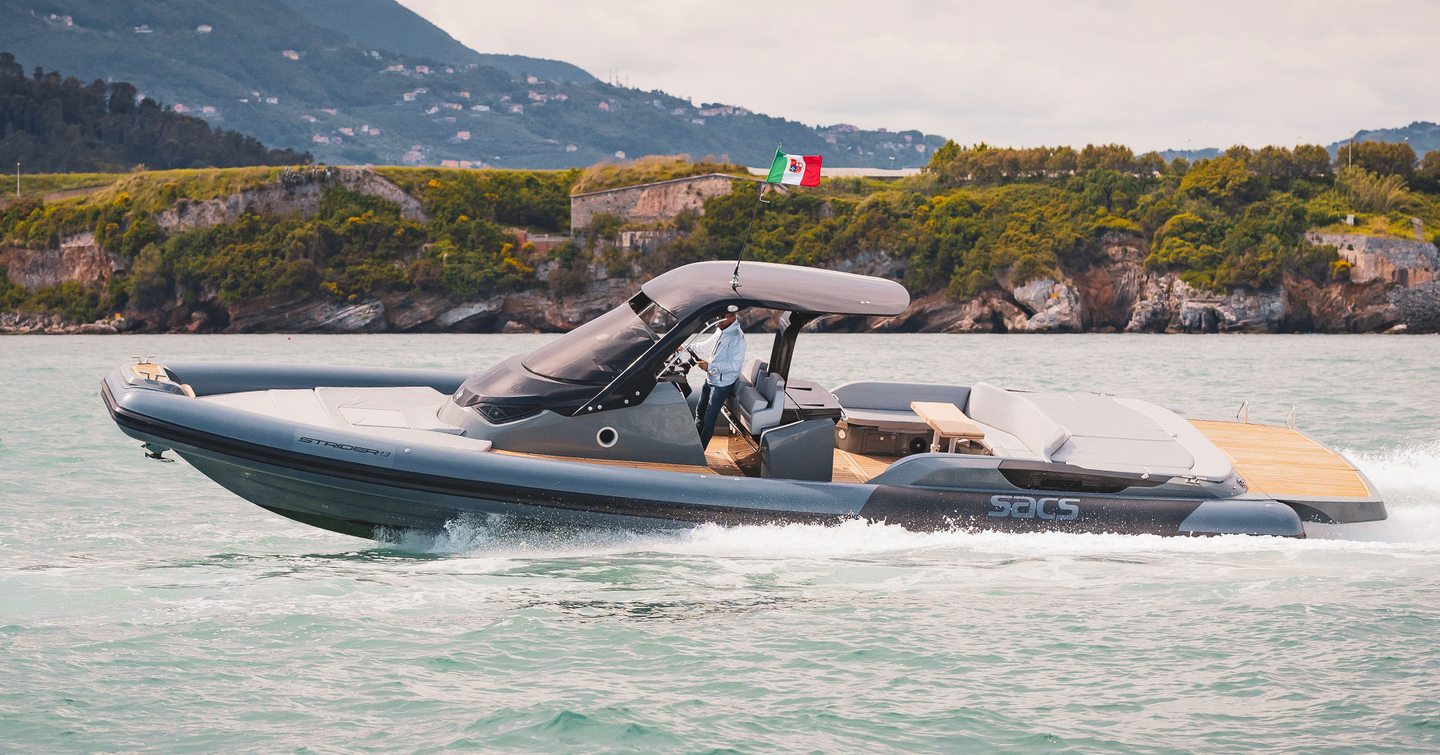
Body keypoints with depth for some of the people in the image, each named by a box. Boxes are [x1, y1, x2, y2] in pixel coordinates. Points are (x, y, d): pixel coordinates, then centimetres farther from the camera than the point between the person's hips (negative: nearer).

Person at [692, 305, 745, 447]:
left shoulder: (737, 338, -25)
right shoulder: (721, 332, 4)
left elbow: (734, 365, -28)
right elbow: (707, 346, 20)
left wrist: (710, 366, -29)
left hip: (722, 384, -9)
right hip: (710, 379, 9)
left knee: (709, 418, -2)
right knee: (700, 411, 20)